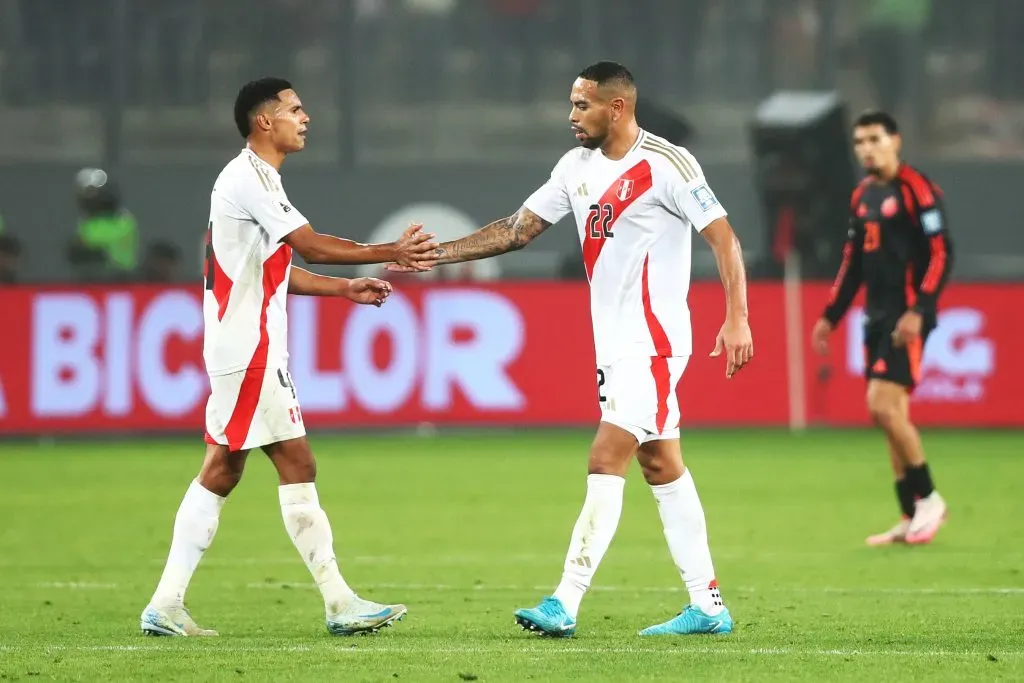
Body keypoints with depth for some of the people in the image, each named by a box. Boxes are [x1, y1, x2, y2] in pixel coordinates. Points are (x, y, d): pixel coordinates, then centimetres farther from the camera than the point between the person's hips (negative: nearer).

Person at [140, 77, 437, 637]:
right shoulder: (247, 178, -13)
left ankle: (165, 607, 7)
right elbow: (311, 246, -17)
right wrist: (391, 253, -13)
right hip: (249, 350, -10)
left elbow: (277, 272, 22)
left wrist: (346, 288, 15)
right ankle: (339, 604, -6)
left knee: (221, 472, 8)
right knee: (296, 466, -8)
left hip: (245, 350, 10)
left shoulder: (256, 179, 19)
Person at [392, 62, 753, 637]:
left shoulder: (667, 164, -13)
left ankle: (565, 604, -16)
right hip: (614, 345, 9)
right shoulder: (578, 167, 10)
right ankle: (707, 606, 15)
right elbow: (518, 229, 14)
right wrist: (435, 254, 7)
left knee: (606, 464, -13)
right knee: (662, 466, 10)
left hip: (653, 341, -9)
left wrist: (737, 319, -23)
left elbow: (723, 237, -14)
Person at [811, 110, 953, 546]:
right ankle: (912, 518, 11)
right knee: (890, 415, 6)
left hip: (905, 318, -8)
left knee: (884, 406, -16)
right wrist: (831, 315, 21)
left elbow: (941, 254, -15)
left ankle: (928, 498, -2)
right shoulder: (863, 196, 14)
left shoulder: (916, 190, -10)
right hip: (878, 315, 8)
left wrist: (919, 311, -22)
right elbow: (853, 262, 23)